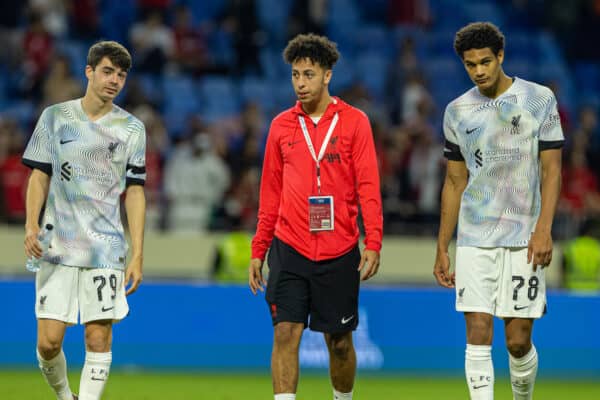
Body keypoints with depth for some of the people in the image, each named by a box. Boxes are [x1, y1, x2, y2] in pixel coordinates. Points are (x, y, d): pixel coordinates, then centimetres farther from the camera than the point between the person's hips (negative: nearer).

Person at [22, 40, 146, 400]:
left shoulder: (132, 128, 6)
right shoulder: (55, 117, 6)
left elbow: (134, 192, 6)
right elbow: (39, 175, 10)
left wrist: (137, 255, 0)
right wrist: (31, 225, -6)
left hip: (106, 249, 0)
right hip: (57, 248, 0)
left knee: (99, 337, -6)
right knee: (49, 341, -5)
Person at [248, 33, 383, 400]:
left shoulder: (354, 122, 0)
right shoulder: (282, 125, 8)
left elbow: (368, 187, -4)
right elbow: (270, 193, 12)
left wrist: (373, 242, -13)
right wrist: (259, 249, 9)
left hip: (339, 252, -1)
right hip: (289, 250, 1)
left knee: (340, 340, 8)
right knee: (286, 333, -9)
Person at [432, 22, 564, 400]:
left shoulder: (539, 99, 1)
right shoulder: (458, 111, 9)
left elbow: (551, 170, -1)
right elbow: (454, 182, 14)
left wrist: (543, 229, -13)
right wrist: (442, 250, 12)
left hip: (523, 238, -2)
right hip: (474, 238, 2)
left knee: (518, 340, -1)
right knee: (478, 335, -7)